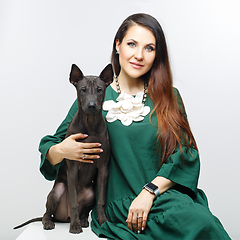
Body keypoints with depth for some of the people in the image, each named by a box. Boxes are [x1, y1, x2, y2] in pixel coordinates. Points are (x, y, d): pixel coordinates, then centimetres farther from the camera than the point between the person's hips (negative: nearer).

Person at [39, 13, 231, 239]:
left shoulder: (168, 98, 10)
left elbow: (186, 153, 1)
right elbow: (50, 149, 10)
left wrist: (149, 192, -12)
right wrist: (61, 151, -15)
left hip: (166, 196, 4)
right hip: (118, 205, -3)